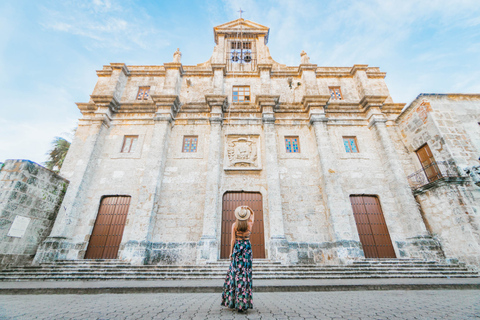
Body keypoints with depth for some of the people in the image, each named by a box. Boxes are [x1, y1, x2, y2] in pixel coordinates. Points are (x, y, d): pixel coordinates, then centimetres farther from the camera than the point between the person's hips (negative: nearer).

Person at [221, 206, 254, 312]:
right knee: (246, 273, 5)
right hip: (247, 248, 1)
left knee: (236, 272, 8)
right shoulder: (250, 224, -3)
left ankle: (232, 300, 17)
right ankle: (244, 302, 10)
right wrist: (249, 209, 6)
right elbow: (253, 214, 19)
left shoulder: (234, 225, -7)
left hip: (237, 248, -1)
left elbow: (233, 240, -6)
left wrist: (231, 252, 0)